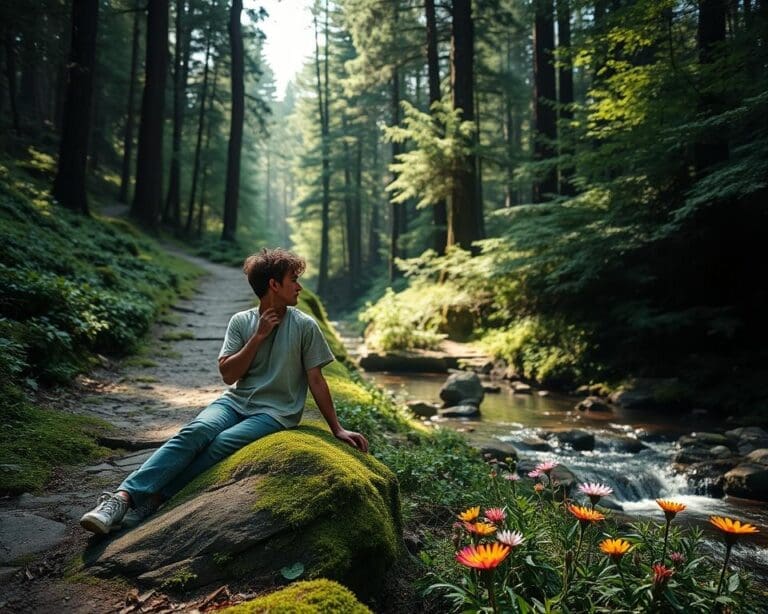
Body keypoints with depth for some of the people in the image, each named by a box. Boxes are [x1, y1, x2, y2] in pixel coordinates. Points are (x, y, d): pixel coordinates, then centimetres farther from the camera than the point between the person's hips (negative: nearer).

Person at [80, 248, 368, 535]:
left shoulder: (304, 326, -2)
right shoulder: (241, 321, 4)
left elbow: (316, 380, 1)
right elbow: (228, 374, -2)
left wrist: (337, 430, 1)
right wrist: (258, 337, -11)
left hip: (274, 412, -2)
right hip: (235, 401, 2)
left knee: (223, 442, -30)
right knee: (196, 431, -28)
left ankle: (151, 500, -26)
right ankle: (124, 496, -35)